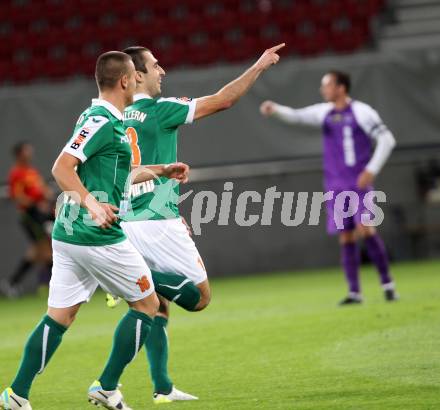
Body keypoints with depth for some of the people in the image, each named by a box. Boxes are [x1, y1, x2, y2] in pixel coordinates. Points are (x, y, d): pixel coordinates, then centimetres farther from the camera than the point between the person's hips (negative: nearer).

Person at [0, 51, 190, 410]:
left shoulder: (101, 119, 17)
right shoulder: (102, 121, -13)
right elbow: (62, 168, -22)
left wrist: (160, 171, 31)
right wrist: (91, 202, -31)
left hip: (69, 234, 9)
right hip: (99, 237, -9)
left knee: (59, 316, 9)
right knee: (146, 304, 5)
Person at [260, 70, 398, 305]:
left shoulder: (361, 112, -4)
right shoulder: (324, 112, 10)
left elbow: (386, 139, -6)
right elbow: (296, 116, 0)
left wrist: (372, 170, -14)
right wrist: (274, 110, -20)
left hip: (360, 184, -5)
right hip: (336, 187, 5)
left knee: (365, 229, -16)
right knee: (345, 237, 3)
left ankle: (387, 283, -5)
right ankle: (354, 292, 6)